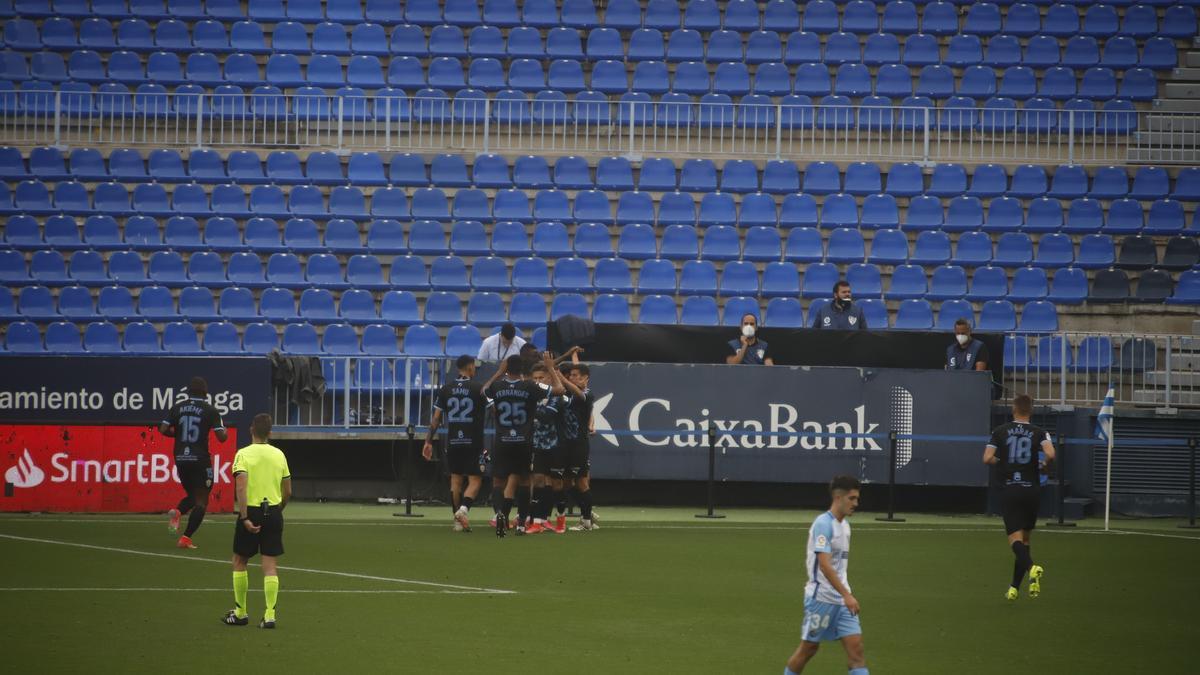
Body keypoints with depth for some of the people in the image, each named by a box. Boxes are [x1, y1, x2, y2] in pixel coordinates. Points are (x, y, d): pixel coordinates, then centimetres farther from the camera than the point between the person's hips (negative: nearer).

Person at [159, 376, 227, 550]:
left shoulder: (177, 408, 4)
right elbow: (221, 437, -9)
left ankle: (177, 512, -10)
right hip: (200, 460, -4)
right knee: (201, 501, 5)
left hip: (181, 459, 4)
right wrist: (225, 432, 14)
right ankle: (186, 538, -7)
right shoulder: (210, 411, -5)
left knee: (192, 495, 22)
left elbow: (163, 429, -2)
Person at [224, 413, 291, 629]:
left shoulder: (243, 454, -6)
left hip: (250, 513, -3)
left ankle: (240, 613, 17)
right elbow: (288, 492, 9)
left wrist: (245, 518, -20)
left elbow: (241, 488, -19)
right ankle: (269, 615, -4)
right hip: (273, 511, 3)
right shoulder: (279, 455, 6)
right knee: (270, 565, 3)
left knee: (239, 561, 13)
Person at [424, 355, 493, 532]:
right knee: (474, 480, 1)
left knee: (456, 479, 12)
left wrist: (429, 441, 9)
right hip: (473, 442, -4)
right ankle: (464, 508, -23)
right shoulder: (478, 389, -7)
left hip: (452, 442, 4)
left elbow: (436, 418, 5)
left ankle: (458, 521, 13)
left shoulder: (445, 389, 4)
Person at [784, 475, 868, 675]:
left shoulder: (844, 524, 11)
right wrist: (847, 595, -29)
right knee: (809, 648, 5)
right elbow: (824, 565, -24)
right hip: (821, 597, -7)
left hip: (842, 598, 7)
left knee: (856, 647, -5)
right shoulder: (823, 524, -16)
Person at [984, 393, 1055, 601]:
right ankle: (1015, 588, 18)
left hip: (1009, 490, -2)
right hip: (1031, 489, 2)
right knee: (1025, 538, 15)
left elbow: (987, 458, -6)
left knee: (1015, 538, -8)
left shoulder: (1000, 431, 2)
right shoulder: (1039, 432, 1)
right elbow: (1050, 454, -16)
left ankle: (1031, 567, -38)